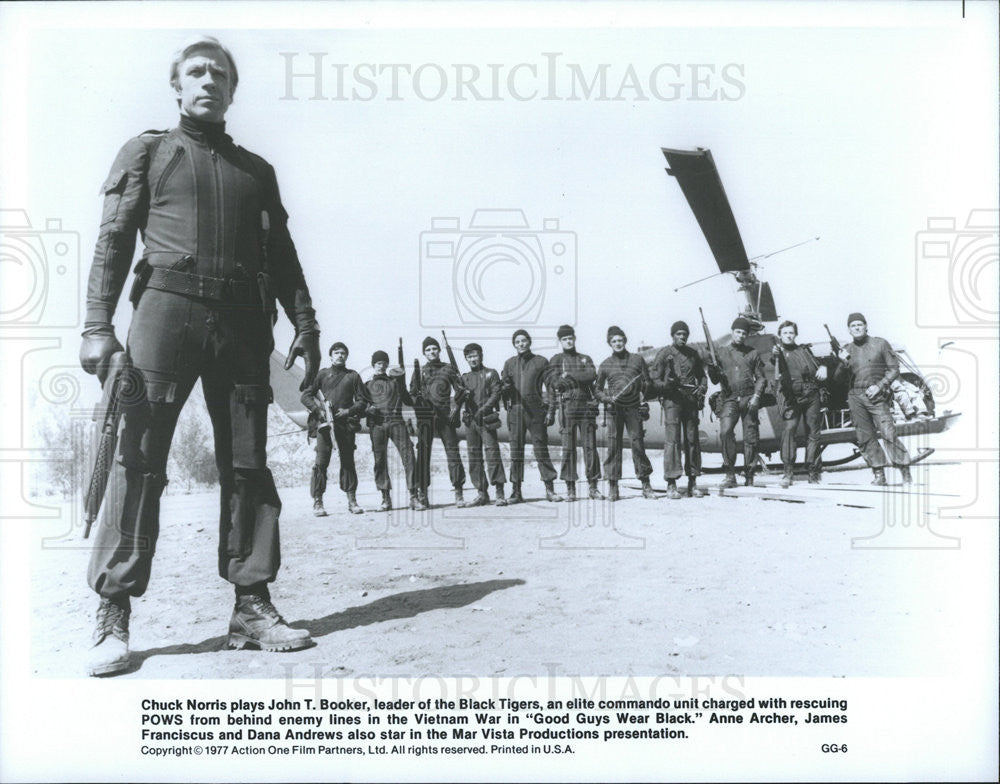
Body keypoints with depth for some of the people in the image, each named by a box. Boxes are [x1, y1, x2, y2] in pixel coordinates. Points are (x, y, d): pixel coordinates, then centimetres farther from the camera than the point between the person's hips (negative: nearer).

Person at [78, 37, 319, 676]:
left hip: (242, 320, 3)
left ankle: (252, 607, 5)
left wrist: (306, 326, 7)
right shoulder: (148, 151, 15)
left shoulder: (256, 169, 23)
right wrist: (98, 326, -6)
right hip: (167, 306, -3)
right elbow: (114, 239, 6)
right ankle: (114, 615, -4)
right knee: (140, 459, -8)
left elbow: (281, 255, 19)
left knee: (248, 465, 0)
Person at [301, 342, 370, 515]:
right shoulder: (322, 374, 11)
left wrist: (349, 411, -6)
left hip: (346, 424, 1)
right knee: (321, 461, -7)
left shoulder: (353, 376, 13)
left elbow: (363, 401, 11)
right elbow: (306, 396, 9)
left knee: (348, 461, 4)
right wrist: (317, 410, -7)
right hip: (324, 423, -1)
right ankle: (317, 502, -3)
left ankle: (352, 501, 10)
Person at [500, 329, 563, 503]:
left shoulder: (541, 362, 5)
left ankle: (550, 490, 3)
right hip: (515, 411, 2)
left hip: (536, 411, -2)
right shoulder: (509, 363, 12)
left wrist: (550, 410, -6)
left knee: (541, 450, -2)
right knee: (516, 451, 2)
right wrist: (505, 387, -9)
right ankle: (516, 492, 7)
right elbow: (503, 392, 15)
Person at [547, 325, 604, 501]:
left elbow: (592, 375, -3)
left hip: (586, 406, 2)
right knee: (568, 448, -3)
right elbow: (555, 383, -5)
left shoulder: (586, 359, 17)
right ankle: (570, 488, 1)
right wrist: (580, 379, -5)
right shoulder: (556, 360, 10)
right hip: (567, 406, -2)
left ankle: (593, 487, 5)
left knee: (590, 446, 0)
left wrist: (570, 375, -8)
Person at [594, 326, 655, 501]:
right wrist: (606, 398, -6)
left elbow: (647, 382, 13)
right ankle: (613, 487, 3)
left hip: (633, 408, 0)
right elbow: (597, 389, 12)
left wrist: (641, 387, -8)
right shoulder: (605, 365, 9)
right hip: (614, 409, 0)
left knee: (638, 443, -2)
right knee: (613, 445, -2)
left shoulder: (637, 360, 9)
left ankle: (646, 486, 5)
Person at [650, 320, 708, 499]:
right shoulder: (664, 353, 2)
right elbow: (654, 379, -1)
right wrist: (666, 385, -20)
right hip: (672, 400, -4)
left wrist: (702, 388, 4)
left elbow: (702, 376, 24)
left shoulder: (693, 354, 15)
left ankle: (693, 482, 13)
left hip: (691, 402, 5)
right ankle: (671, 484, -7)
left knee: (692, 440, 6)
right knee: (672, 440, -9)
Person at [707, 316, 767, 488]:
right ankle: (730, 475, -16)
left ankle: (749, 477, 10)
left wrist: (756, 396, -6)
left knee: (751, 438, -1)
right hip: (730, 399, 0)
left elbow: (761, 378, 10)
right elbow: (715, 380, 10)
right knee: (725, 431, -20)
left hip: (749, 399, 1)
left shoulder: (753, 353, 11)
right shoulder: (721, 353, 12)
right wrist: (712, 370, -12)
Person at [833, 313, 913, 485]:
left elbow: (894, 369, 3)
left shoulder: (880, 344, 4)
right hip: (856, 397, 3)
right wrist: (843, 362, -10)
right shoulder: (846, 350, 11)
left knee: (889, 434, -12)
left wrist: (879, 386, -9)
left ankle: (906, 473, -6)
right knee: (866, 438, 2)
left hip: (877, 396, -3)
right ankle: (879, 474, 9)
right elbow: (841, 378, 9)